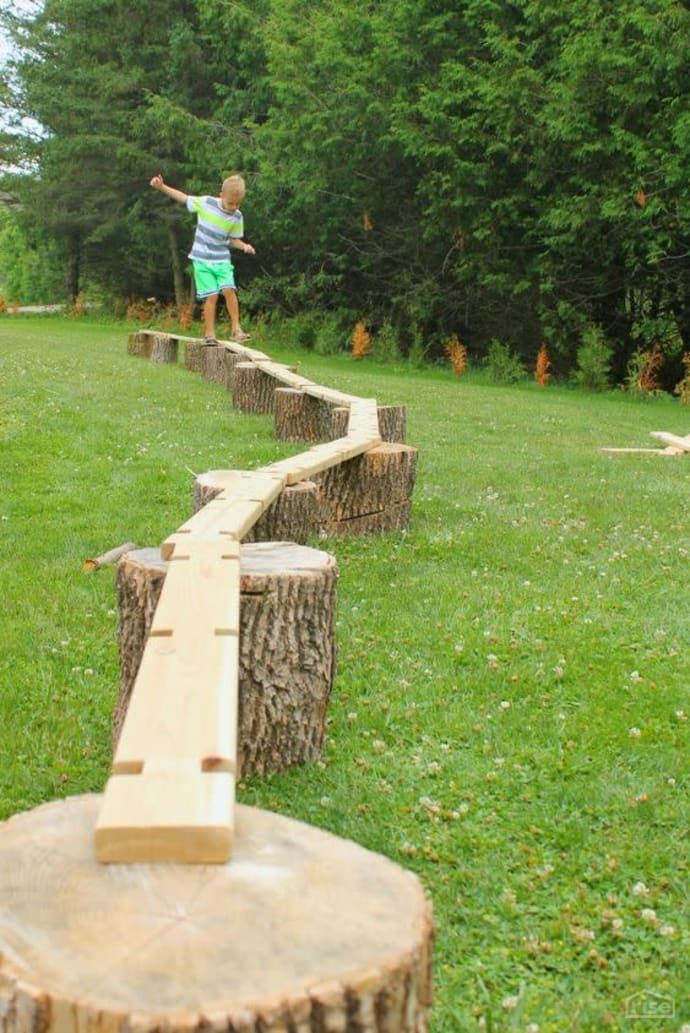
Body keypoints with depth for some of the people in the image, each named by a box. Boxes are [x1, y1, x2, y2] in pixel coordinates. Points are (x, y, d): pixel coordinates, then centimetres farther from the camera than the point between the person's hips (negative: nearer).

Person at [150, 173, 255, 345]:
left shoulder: (236, 217, -2)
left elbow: (233, 239, 5)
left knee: (229, 289, -17)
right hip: (202, 259, -2)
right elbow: (184, 198, 3)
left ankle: (236, 329, -10)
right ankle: (209, 334, -1)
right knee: (211, 296, -8)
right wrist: (162, 187, -1)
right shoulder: (206, 203, -8)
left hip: (222, 260, 2)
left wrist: (244, 246, -15)